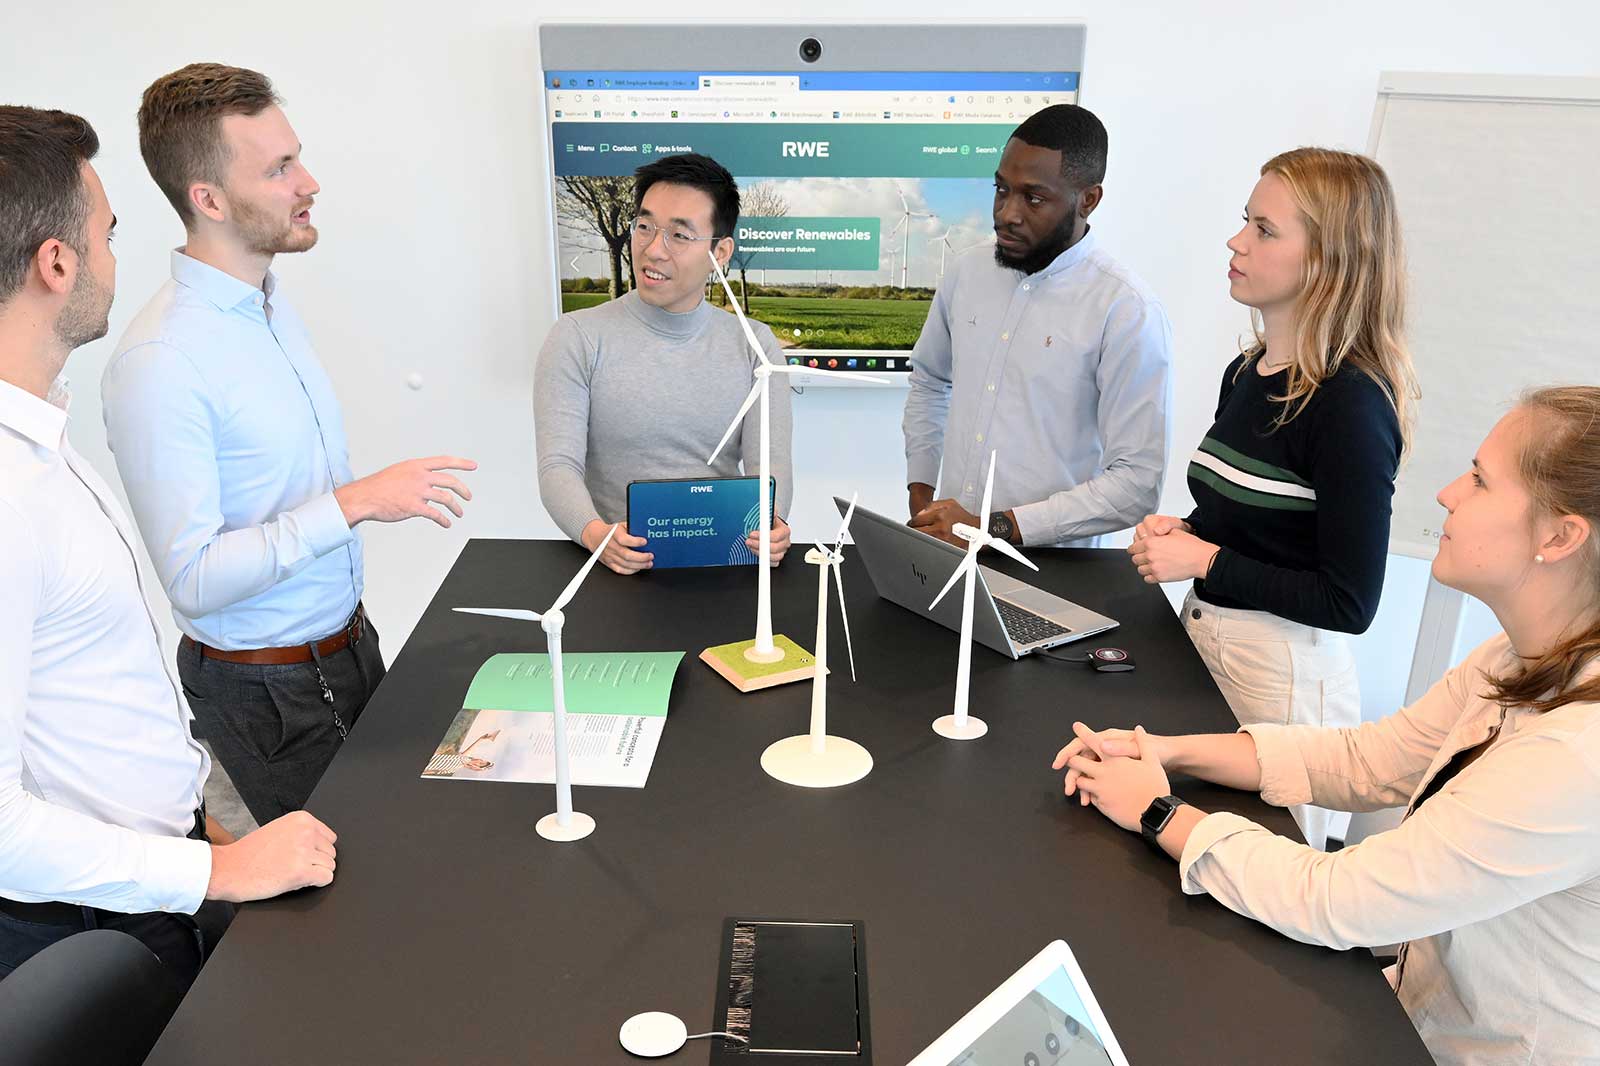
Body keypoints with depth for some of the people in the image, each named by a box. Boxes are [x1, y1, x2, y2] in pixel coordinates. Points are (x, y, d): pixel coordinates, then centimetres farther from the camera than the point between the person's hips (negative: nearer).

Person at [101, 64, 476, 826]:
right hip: (268, 688, -8)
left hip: (347, 643, 8)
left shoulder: (276, 308, 5)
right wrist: (356, 502, -28)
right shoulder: (158, 362, -23)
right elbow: (193, 578, -25)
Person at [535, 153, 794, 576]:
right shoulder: (577, 338, -1)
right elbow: (558, 466, -8)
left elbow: (770, 460, -3)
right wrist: (595, 534, -29)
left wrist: (770, 522, -25)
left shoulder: (754, 345, 7)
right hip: (616, 562, -1)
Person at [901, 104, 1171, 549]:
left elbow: (1137, 484, -14)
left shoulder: (1128, 312, -12)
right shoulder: (968, 271, 5)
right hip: (950, 546, 3)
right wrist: (920, 495, 9)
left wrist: (994, 528, -18)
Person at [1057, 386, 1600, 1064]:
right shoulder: (1522, 665, -4)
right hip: (1425, 1007, 7)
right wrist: (1169, 751, -8)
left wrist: (1158, 812, -15)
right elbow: (1366, 760, 4)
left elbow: (1332, 904, -28)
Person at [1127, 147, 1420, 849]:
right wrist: (1181, 532, -1)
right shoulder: (1246, 373, 5)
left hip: (1284, 672, -8)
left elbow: (1349, 602, -19)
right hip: (1202, 638, 8)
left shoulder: (1350, 402, -20)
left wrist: (1205, 559, -18)